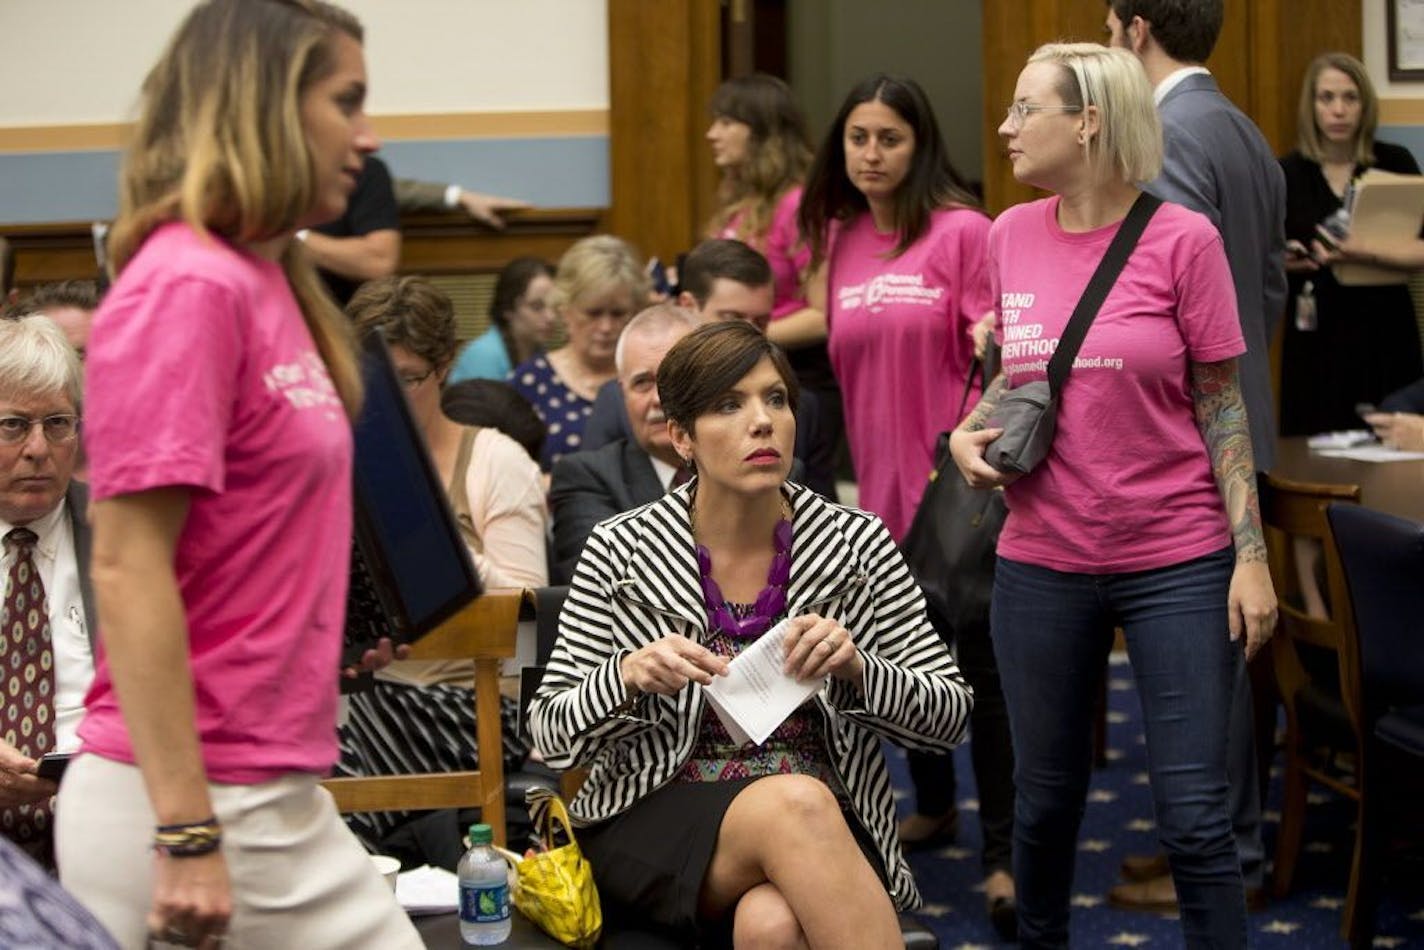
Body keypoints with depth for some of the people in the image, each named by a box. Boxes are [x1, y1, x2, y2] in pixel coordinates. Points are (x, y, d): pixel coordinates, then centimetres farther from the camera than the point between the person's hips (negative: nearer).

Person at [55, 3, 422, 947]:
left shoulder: (270, 283, 12)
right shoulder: (187, 287, -15)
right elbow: (126, 569, -20)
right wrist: (186, 836, -22)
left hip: (273, 792, 9)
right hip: (194, 798, -9)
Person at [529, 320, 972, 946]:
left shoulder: (859, 544, 2)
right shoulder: (620, 553, -1)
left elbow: (949, 716, 4)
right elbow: (552, 735, 2)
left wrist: (856, 668, -16)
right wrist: (627, 677, -19)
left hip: (824, 834, 0)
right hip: (654, 824, 0)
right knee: (795, 802, -34)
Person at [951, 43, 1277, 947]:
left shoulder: (1182, 239, -8)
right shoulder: (1011, 236, 4)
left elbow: (1222, 405, -5)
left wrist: (1252, 555, -9)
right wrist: (972, 429, -2)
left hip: (1177, 564, -4)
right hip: (1043, 561, 4)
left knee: (1195, 818, -4)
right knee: (1046, 797, 14)